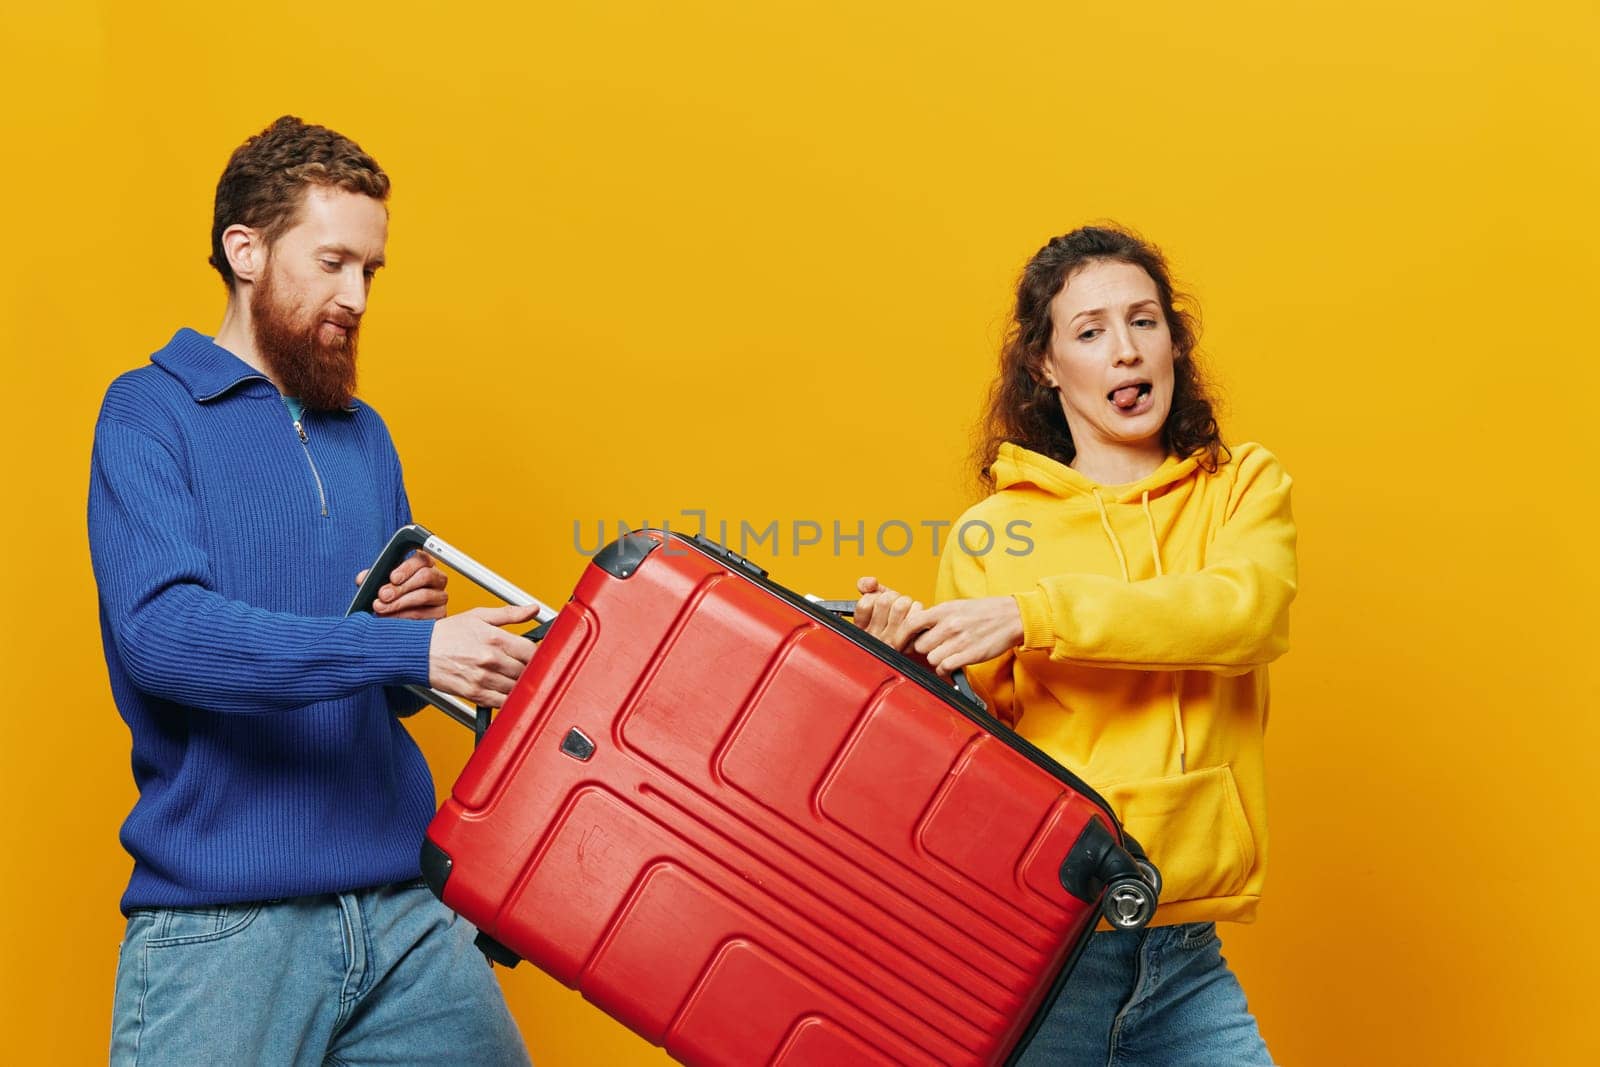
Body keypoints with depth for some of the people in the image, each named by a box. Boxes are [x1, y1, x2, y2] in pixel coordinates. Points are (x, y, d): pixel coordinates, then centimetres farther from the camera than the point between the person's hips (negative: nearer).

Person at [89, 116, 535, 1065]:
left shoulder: (365, 436, 14)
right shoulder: (150, 411, -3)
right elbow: (160, 629, -18)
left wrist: (418, 617, -5)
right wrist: (408, 647, -24)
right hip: (218, 919, -5)